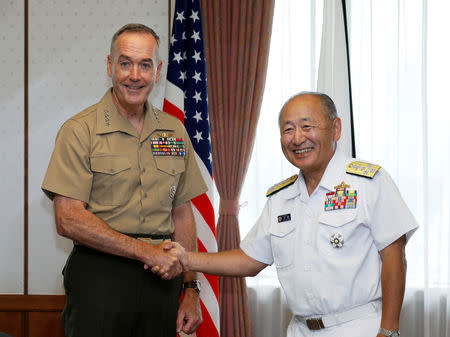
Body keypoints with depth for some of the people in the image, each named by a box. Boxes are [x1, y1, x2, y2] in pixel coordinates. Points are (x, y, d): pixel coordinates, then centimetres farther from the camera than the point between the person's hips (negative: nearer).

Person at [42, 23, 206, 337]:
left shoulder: (175, 131, 10)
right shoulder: (80, 131, -5)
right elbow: (68, 220, -13)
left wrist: (191, 290, 8)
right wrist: (147, 251, -16)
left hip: (161, 277, 4)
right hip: (99, 275, -4)